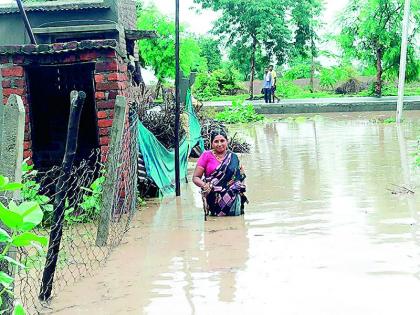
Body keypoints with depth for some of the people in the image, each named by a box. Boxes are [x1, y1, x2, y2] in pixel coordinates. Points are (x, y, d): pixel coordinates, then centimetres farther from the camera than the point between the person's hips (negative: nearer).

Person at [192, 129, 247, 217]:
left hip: (232, 193, 2)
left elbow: (241, 175, 15)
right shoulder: (206, 155, 4)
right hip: (213, 195, -2)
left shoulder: (233, 157, 12)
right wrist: (204, 185, -19)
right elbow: (195, 177, 2)